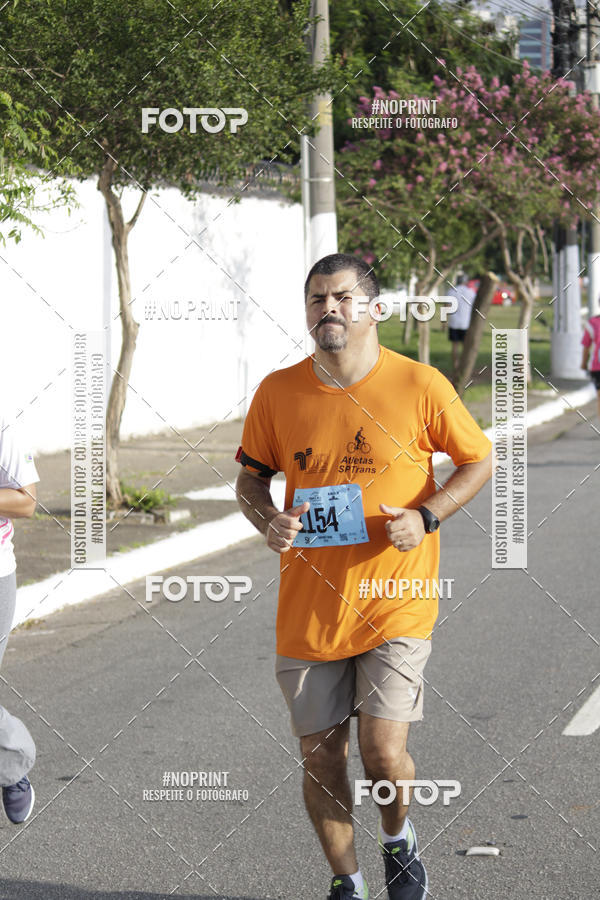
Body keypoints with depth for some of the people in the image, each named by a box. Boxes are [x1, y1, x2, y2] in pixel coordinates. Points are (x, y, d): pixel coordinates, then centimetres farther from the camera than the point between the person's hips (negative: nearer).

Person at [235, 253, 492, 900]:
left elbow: (478, 462, 4)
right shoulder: (277, 392, 0)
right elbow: (251, 476, 13)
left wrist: (426, 516, -11)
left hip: (394, 602, -2)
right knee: (320, 759, 6)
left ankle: (398, 837, 23)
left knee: (383, 755, -11)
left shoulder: (420, 385, -6)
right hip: (308, 609, 3)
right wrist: (268, 520, -8)